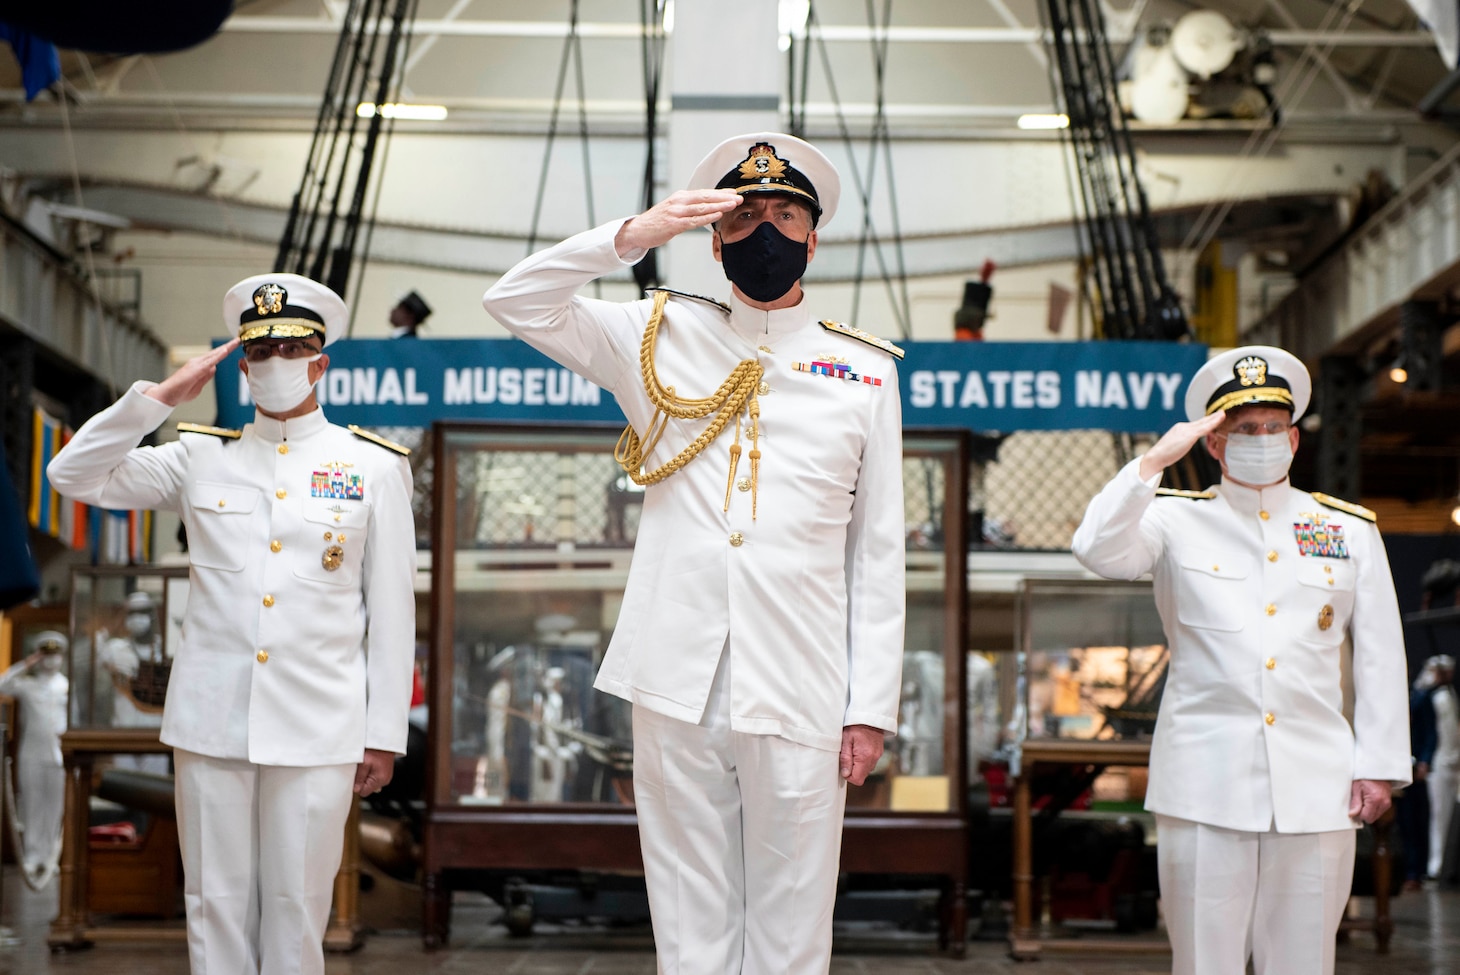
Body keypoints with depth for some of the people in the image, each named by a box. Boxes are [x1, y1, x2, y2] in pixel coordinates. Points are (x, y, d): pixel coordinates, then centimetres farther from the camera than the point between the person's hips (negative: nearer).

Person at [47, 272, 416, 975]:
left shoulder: (373, 467, 5)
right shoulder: (201, 457, 10)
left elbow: (392, 611, 4)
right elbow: (75, 475, 5)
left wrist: (384, 734, 1)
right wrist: (165, 395, -1)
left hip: (317, 729, -1)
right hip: (211, 723, 2)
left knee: (297, 908, 2)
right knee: (215, 904, 5)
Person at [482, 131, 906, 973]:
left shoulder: (865, 371, 10)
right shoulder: (663, 337, 12)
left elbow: (878, 554, 7)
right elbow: (516, 301, 7)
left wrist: (871, 706, 1)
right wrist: (633, 237, -7)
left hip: (799, 697, -1)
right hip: (678, 684, 1)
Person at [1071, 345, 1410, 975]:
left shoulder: (1351, 530, 13)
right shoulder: (1178, 521, 8)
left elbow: (1380, 657, 12)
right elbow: (1098, 551, -11)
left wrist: (1378, 766, 6)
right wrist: (1156, 460, -14)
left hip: (1315, 786, 2)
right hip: (1205, 783, -1)